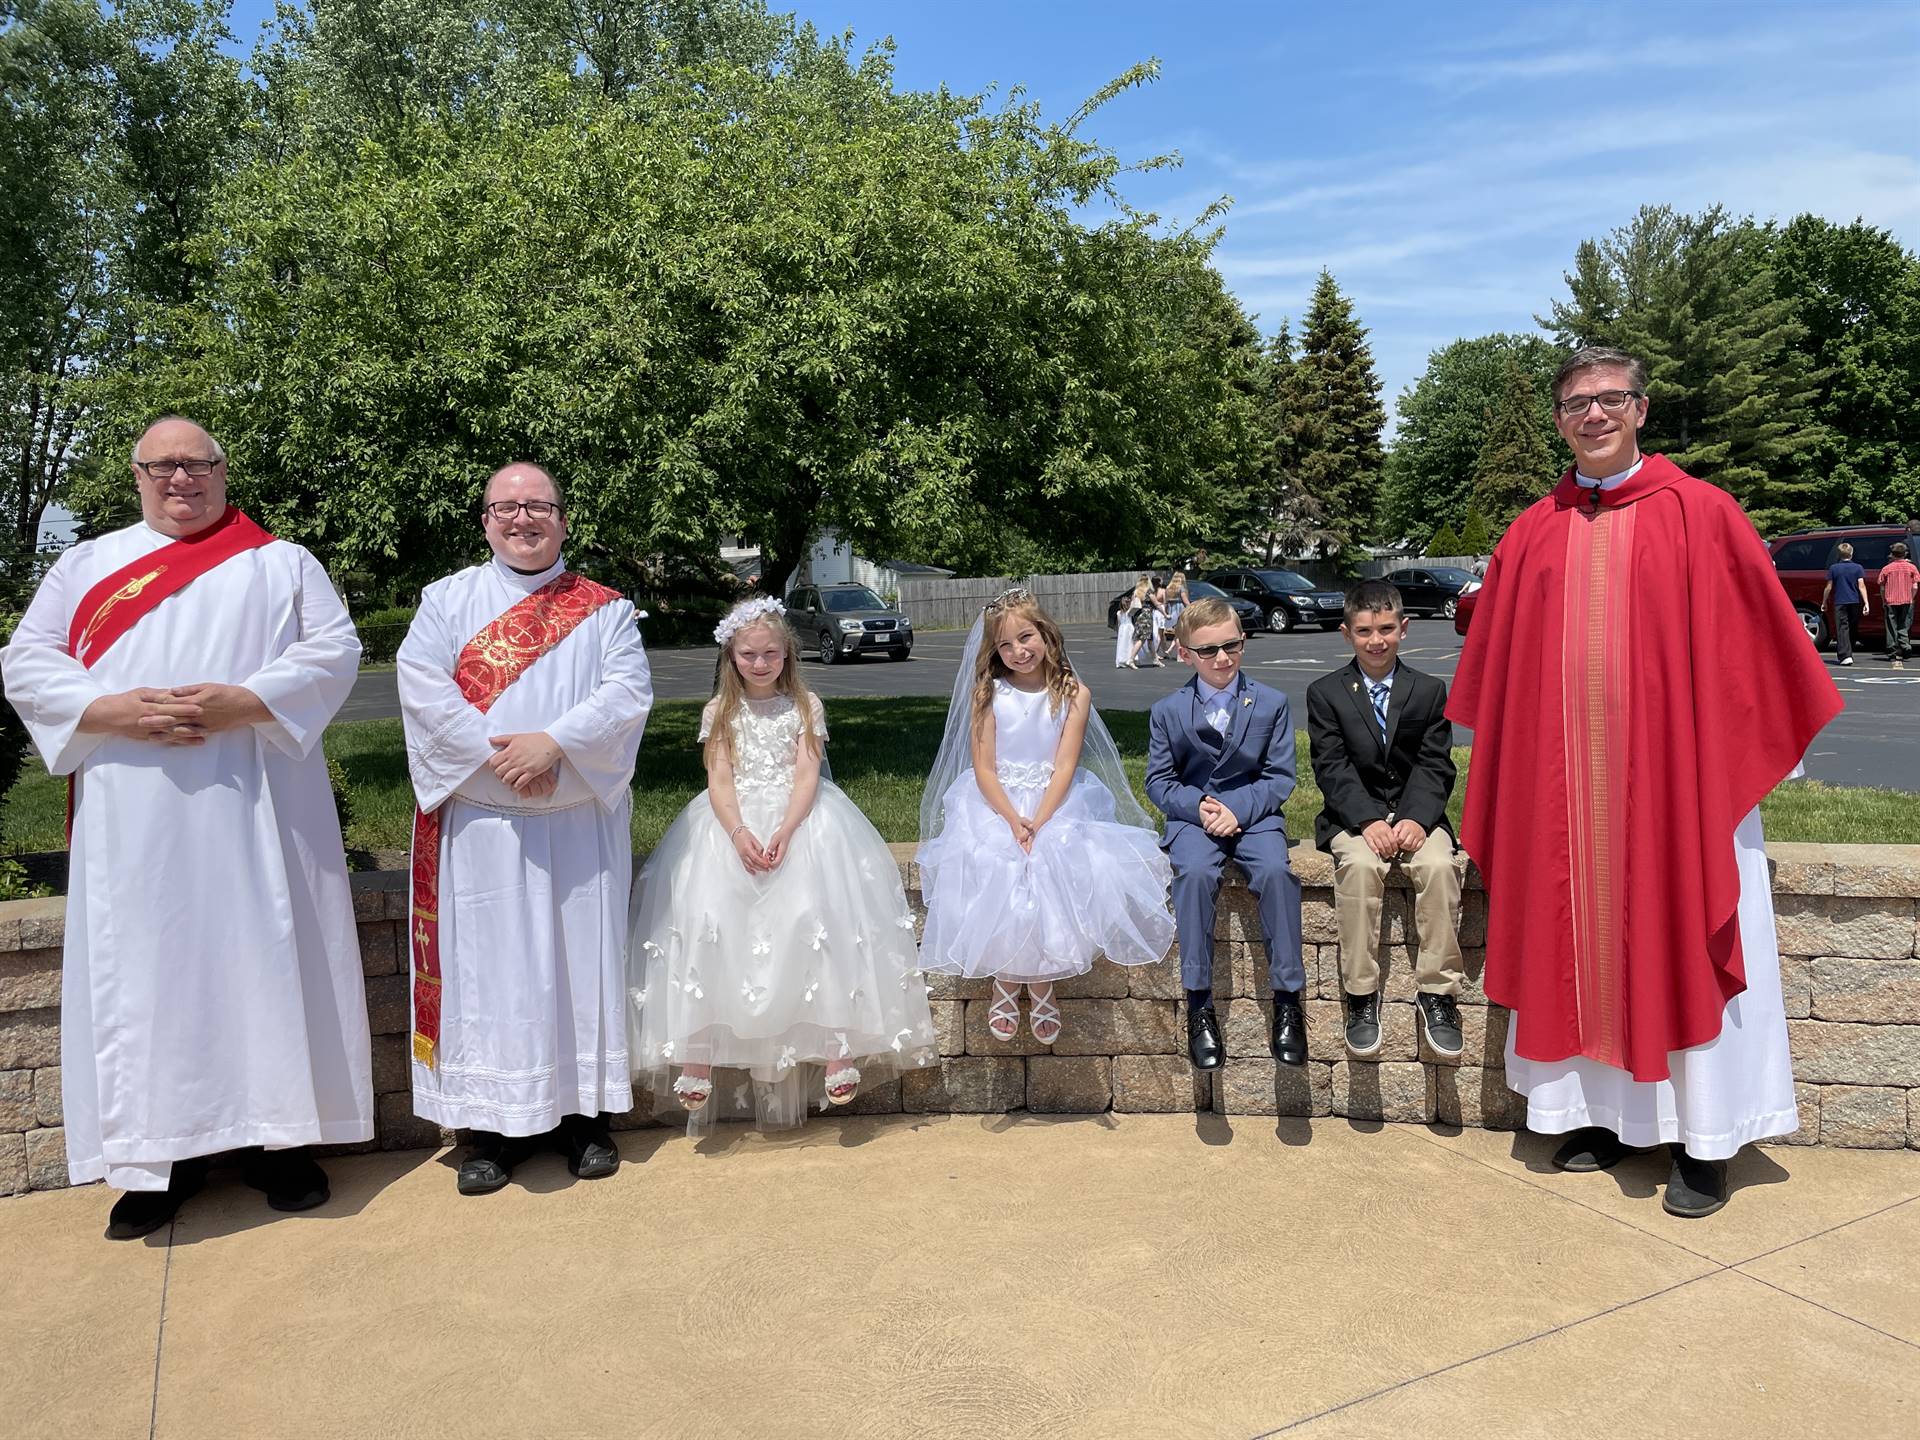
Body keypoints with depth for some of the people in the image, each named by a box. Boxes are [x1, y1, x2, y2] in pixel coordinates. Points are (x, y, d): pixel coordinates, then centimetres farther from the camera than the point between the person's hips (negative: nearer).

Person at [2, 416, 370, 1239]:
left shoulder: (284, 564, 11)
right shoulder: (85, 566, 15)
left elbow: (335, 650, 0)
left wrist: (247, 702, -15)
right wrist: (112, 712, -11)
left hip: (256, 808, -1)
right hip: (133, 818, 1)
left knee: (266, 959, 1)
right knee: (143, 973, 2)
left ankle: (275, 1136, 12)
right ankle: (158, 1154, 12)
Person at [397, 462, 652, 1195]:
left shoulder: (603, 608, 8)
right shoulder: (447, 599, 8)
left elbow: (629, 690, -5)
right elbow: (422, 687, -6)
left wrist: (555, 743, -19)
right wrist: (496, 758, -16)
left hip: (581, 821, 1)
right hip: (479, 820, 0)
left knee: (581, 960, 6)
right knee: (485, 966, 3)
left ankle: (585, 1114, 17)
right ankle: (493, 1126, 13)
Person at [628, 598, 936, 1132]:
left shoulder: (804, 706, 9)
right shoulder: (720, 711, 11)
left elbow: (807, 775, -2)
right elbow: (719, 780, 1)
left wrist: (785, 831, -21)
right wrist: (738, 832, -20)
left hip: (798, 817, -1)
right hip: (732, 822, 1)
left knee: (816, 911, -26)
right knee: (707, 914, -23)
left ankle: (839, 1037, -27)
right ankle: (697, 1045, -24)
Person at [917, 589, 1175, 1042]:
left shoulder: (1074, 695, -1)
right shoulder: (988, 693, 0)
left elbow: (1065, 768, -7)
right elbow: (983, 769, -5)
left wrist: (1038, 822, -22)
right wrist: (1013, 821, -20)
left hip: (1056, 801, 0)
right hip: (995, 802, 0)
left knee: (1053, 869, -27)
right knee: (994, 872, -26)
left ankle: (1042, 983, -6)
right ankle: (1005, 983, -5)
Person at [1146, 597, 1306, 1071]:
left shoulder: (1271, 703, 2)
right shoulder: (1167, 711, 3)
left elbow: (1280, 777, 1)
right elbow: (1159, 781, 5)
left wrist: (1237, 808, -15)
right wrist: (1198, 806, -14)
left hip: (1254, 814, 0)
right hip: (1193, 816, 0)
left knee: (1276, 869, -31)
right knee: (1195, 872, -32)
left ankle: (1287, 1000, -20)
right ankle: (1199, 1004, -26)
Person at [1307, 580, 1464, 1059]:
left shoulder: (1430, 690, 9)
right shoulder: (1325, 693, 4)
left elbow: (1435, 767, 1)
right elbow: (1332, 768, -4)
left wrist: (1416, 819, -17)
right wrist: (1369, 821, -19)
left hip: (1416, 811, 1)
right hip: (1353, 815, -1)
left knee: (1439, 865, -29)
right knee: (1359, 865, -32)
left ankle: (1436, 993, -18)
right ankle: (1361, 996, -24)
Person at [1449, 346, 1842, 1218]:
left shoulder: (1700, 513, -3)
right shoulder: (1534, 533, 7)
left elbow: (1759, 640, 0)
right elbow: (1497, 673, 12)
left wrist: (1768, 745, 1)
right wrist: (1511, 765, 12)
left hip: (1680, 773, -3)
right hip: (1565, 782, 3)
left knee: (1682, 945, 4)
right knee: (1581, 946, 9)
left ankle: (1703, 1142, 16)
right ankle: (1603, 1114, 24)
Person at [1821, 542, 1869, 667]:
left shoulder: (1833, 568, 0)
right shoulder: (1857, 568, 2)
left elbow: (1829, 587, 2)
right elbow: (1861, 586, -5)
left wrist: (1824, 602, 12)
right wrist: (1866, 602, -7)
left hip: (1840, 602, -2)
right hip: (1855, 602, 2)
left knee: (1842, 628, -6)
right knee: (1853, 629, 15)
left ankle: (1845, 656, -20)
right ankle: (1849, 653, 25)